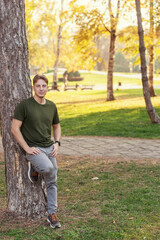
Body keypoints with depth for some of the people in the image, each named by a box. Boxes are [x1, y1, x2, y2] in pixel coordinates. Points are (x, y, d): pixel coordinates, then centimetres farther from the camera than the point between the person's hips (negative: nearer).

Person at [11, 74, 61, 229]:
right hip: (33, 148, -5)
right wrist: (27, 148, -15)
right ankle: (34, 169, 4)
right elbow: (15, 128, -10)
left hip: (49, 147, 5)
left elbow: (56, 126, 22)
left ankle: (52, 214, 18)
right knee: (47, 167, -32)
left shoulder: (52, 106, 8)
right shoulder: (24, 105, -9)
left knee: (52, 182, 5)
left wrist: (57, 143, 5)